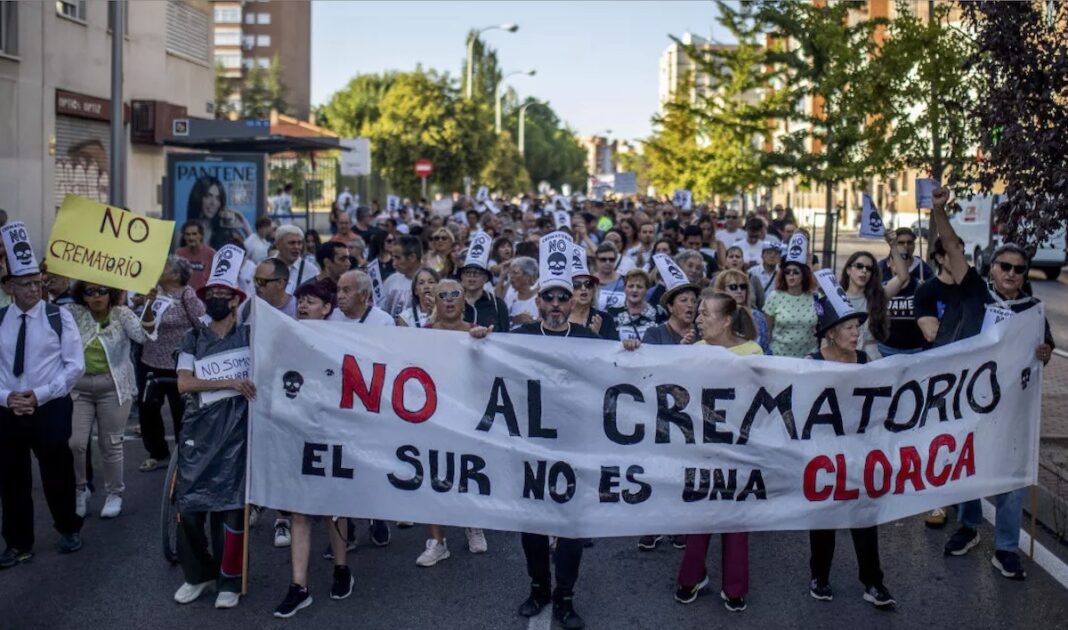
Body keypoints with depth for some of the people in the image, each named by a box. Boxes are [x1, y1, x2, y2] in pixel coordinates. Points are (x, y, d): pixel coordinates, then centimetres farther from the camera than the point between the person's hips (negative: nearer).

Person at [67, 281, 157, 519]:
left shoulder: (121, 314, -4)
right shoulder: (75, 313, 2)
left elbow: (143, 335, -17)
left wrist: (148, 307, -32)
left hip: (113, 388, -2)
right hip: (78, 388, 2)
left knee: (110, 444, 5)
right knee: (74, 444, -3)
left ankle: (114, 494, 22)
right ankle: (79, 490, 20)